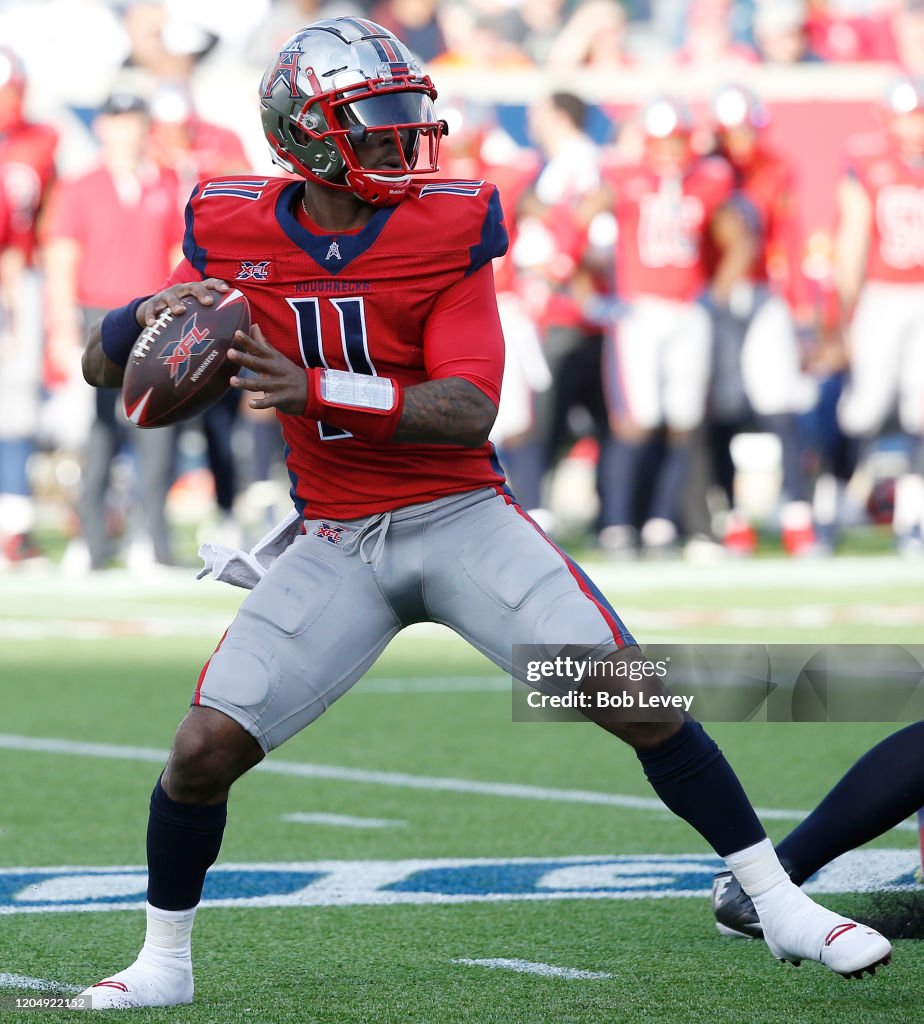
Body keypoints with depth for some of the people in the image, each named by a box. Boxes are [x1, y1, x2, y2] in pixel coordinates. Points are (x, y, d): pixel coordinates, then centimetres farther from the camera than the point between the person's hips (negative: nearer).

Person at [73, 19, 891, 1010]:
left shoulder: (447, 229, -10)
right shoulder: (234, 234, -4)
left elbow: (469, 411, -19)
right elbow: (102, 365, 1)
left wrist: (312, 387, -32)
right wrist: (149, 316, -23)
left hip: (461, 517, -1)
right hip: (335, 544, 1)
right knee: (206, 745, -10)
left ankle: (780, 904, 2)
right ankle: (162, 959, 14)